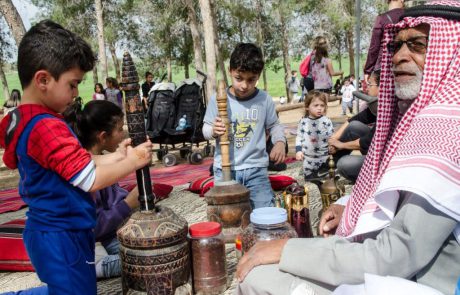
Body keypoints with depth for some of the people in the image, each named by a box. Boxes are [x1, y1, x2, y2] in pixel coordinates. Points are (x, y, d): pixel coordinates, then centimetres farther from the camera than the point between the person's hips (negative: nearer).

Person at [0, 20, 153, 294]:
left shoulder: (22, 121, 7)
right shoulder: (47, 127, -25)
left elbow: (79, 163, 8)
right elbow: (91, 179, -26)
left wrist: (117, 156, 0)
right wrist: (133, 161, -14)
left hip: (50, 232, 10)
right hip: (61, 237, -10)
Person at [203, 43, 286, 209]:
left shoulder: (264, 99, -3)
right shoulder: (218, 99, -4)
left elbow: (274, 125, 11)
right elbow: (206, 128, 4)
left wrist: (280, 142, -7)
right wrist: (213, 131, -18)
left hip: (256, 169, 0)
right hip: (225, 170, 0)